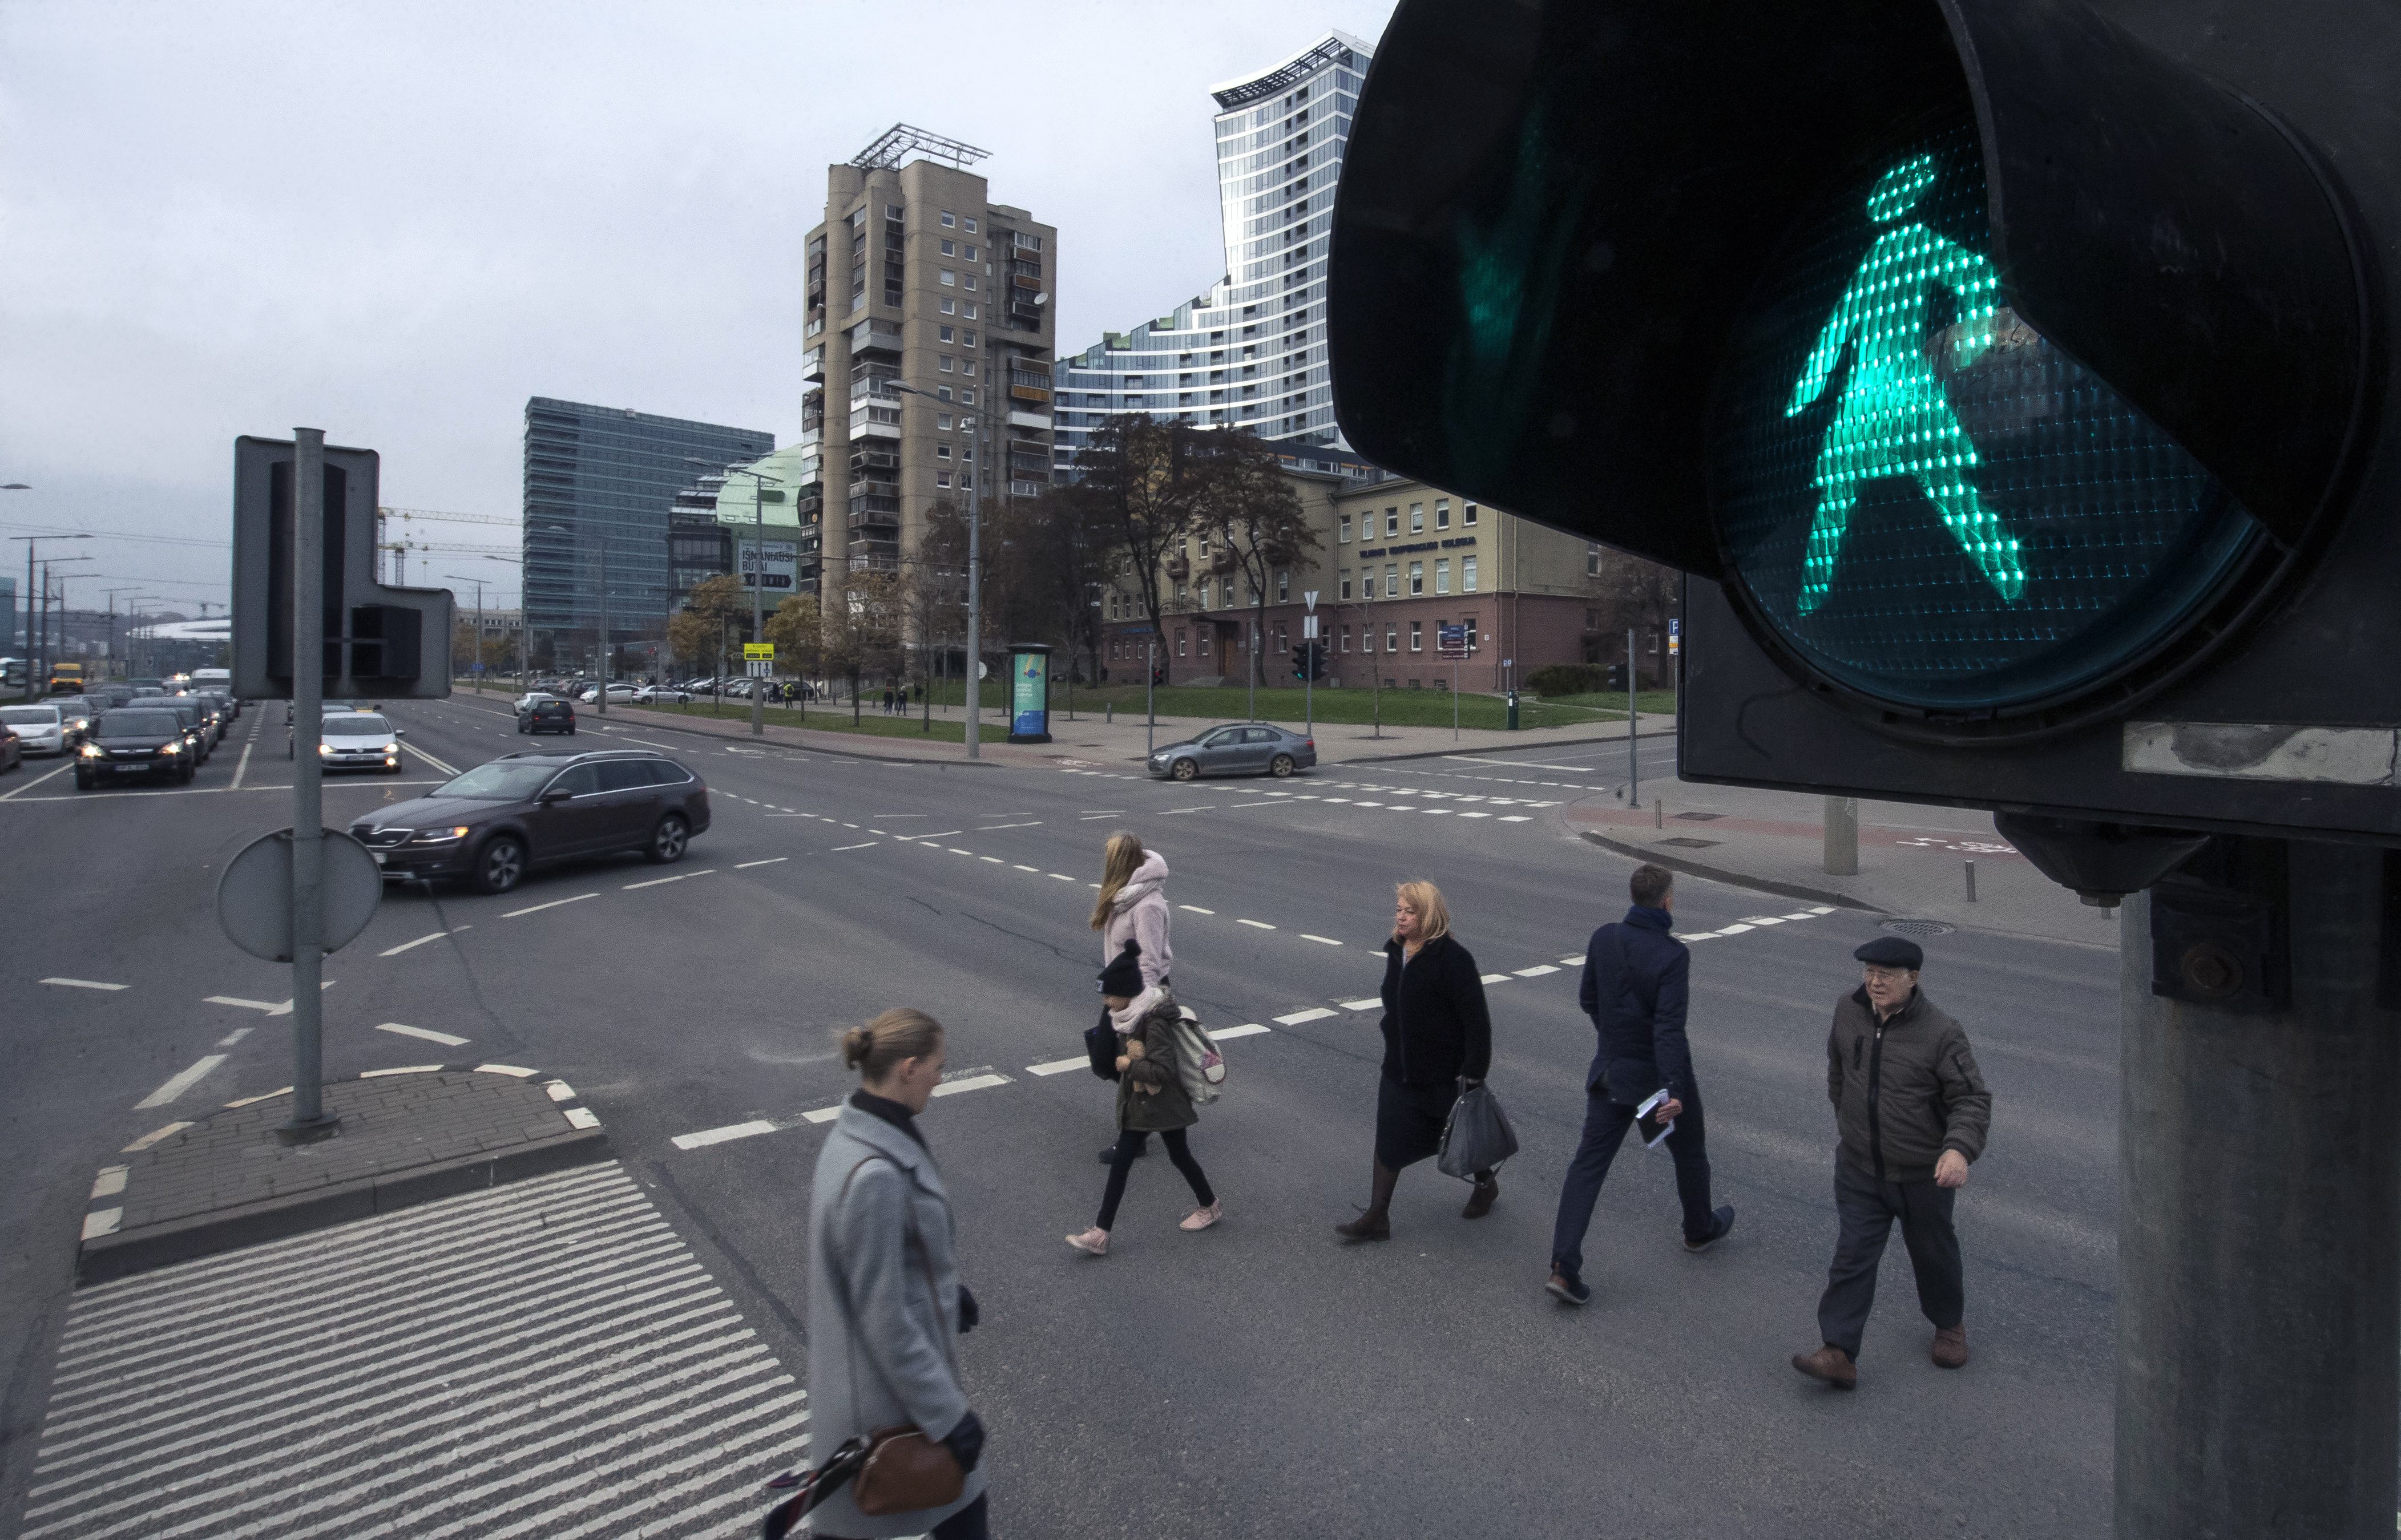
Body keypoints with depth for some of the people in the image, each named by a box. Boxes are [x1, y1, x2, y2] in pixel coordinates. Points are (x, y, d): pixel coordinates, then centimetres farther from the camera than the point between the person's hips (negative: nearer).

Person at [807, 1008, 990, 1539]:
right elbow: (887, 1320, -27)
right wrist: (947, 1414, -19)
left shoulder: (861, 1131, -2)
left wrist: (948, 1287, 25)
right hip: (893, 1383, -9)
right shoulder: (875, 1175, -32)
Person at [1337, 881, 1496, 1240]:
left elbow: (1476, 1019, -20)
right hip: (1400, 1069, 6)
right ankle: (1377, 1217, 14)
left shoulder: (1452, 958, -21)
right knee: (1388, 1141, 6)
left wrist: (1473, 1072, -20)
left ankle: (1485, 1184, 44)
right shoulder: (1396, 951, 2)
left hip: (1444, 1072, -6)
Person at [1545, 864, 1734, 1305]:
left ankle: (1564, 1265, -4)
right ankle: (1700, 1229, 48)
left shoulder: (1603, 939, -4)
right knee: (1689, 1152, 24)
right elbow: (1669, 1026, -26)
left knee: (1589, 1162, 4)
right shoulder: (1672, 954, -20)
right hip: (1659, 1074, -4)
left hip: (1610, 1071, 4)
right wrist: (1672, 1089, -26)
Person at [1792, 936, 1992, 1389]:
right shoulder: (1848, 1011, -5)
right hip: (1859, 1169, 3)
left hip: (1923, 1175, -2)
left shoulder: (1941, 1034, -18)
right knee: (1852, 1257, -2)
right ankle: (1839, 1354, -1)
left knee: (1933, 1254, 19)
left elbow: (1973, 1100, -17)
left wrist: (1959, 1149, -33)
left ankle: (1950, 1324, 47)